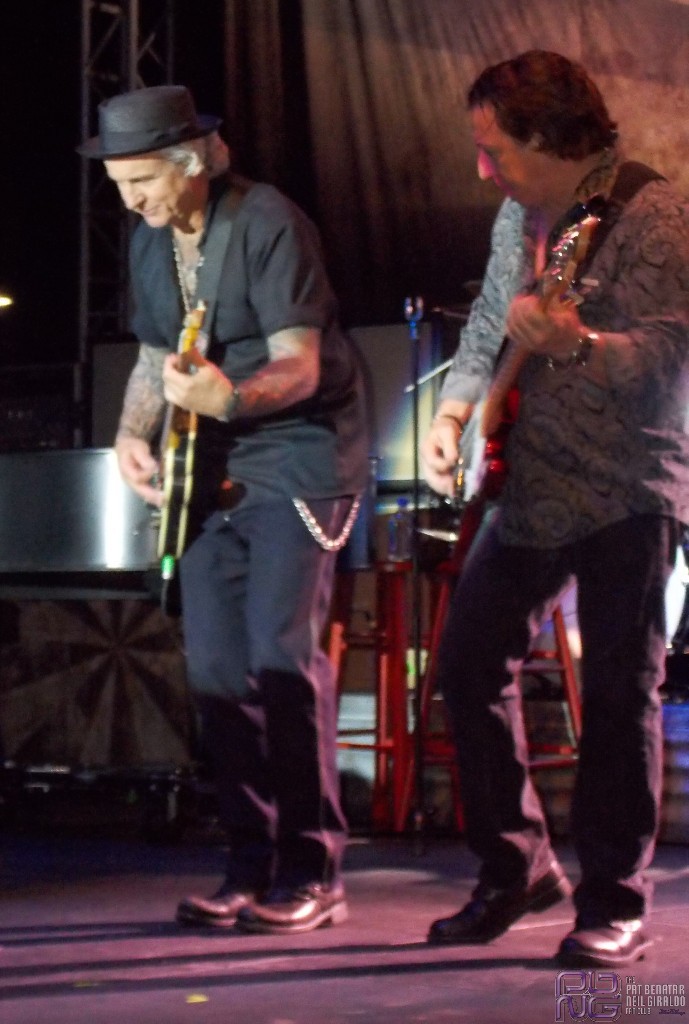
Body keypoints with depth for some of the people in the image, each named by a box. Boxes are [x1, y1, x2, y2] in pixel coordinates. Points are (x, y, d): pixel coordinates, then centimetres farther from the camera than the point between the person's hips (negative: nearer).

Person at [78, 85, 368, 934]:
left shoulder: (268, 224, -15)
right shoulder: (149, 241, 8)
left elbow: (300, 365, -20)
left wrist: (229, 397, -39)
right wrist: (133, 432, -1)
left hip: (298, 459, -7)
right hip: (212, 471, 7)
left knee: (281, 654, -15)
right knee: (215, 666, 3)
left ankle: (313, 873, -6)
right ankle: (251, 869, 10)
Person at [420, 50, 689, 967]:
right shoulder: (518, 216, 10)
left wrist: (575, 345, -39)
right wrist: (452, 414, 7)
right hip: (529, 489, 8)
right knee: (469, 661, 6)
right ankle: (516, 867, 19)